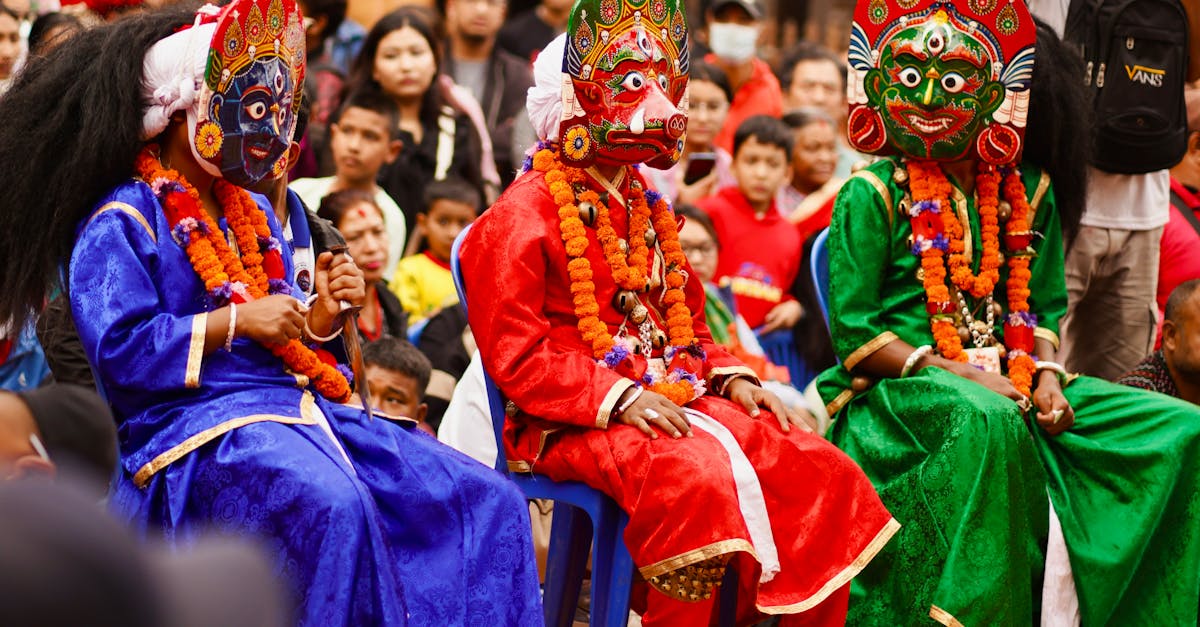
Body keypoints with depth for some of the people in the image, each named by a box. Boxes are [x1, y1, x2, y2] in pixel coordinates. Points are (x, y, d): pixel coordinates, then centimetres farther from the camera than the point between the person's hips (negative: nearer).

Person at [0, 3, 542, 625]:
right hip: (195, 423, -8)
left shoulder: (254, 216, 23)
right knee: (333, 507, -40)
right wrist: (235, 321, -15)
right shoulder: (122, 223, -2)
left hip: (298, 405, 8)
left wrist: (320, 317, 3)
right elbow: (117, 350, -13)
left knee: (488, 502, -8)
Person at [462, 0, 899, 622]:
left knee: (821, 474, -10)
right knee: (698, 478, -37)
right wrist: (619, 399, -22)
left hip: (671, 398, 8)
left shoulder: (647, 213, 22)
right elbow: (518, 359, -12)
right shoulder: (518, 220, -5)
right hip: (573, 424, -8)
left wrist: (730, 377, 7)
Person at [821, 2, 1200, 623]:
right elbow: (854, 334, -7)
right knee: (986, 423, -42)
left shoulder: (1026, 193, 13)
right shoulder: (870, 195, -3)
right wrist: (959, 374, -15)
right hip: (898, 385, -6)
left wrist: (1047, 375, -5)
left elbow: (1042, 308, 17)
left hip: (1008, 380, 6)